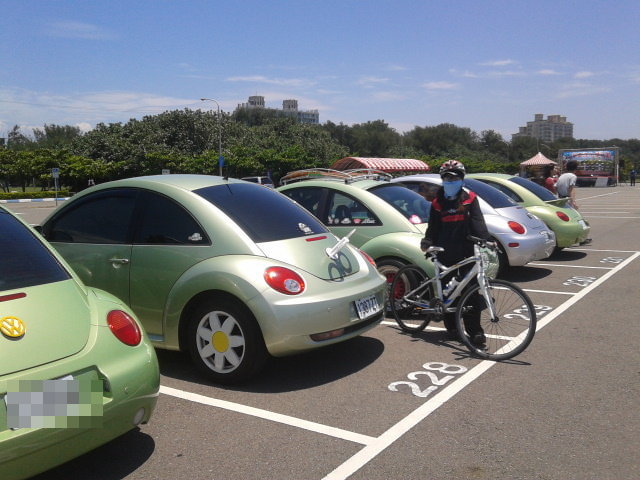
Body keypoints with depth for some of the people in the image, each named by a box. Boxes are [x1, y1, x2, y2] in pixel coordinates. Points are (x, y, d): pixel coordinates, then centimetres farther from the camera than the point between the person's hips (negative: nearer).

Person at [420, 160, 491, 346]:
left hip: (466, 251, -3)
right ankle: (451, 326, 17)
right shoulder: (438, 202, 13)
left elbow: (478, 222, -3)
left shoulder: (469, 199, 6)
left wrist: (486, 240, -18)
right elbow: (433, 226, 13)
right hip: (445, 253, 3)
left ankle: (474, 329, -3)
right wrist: (427, 242, -5)